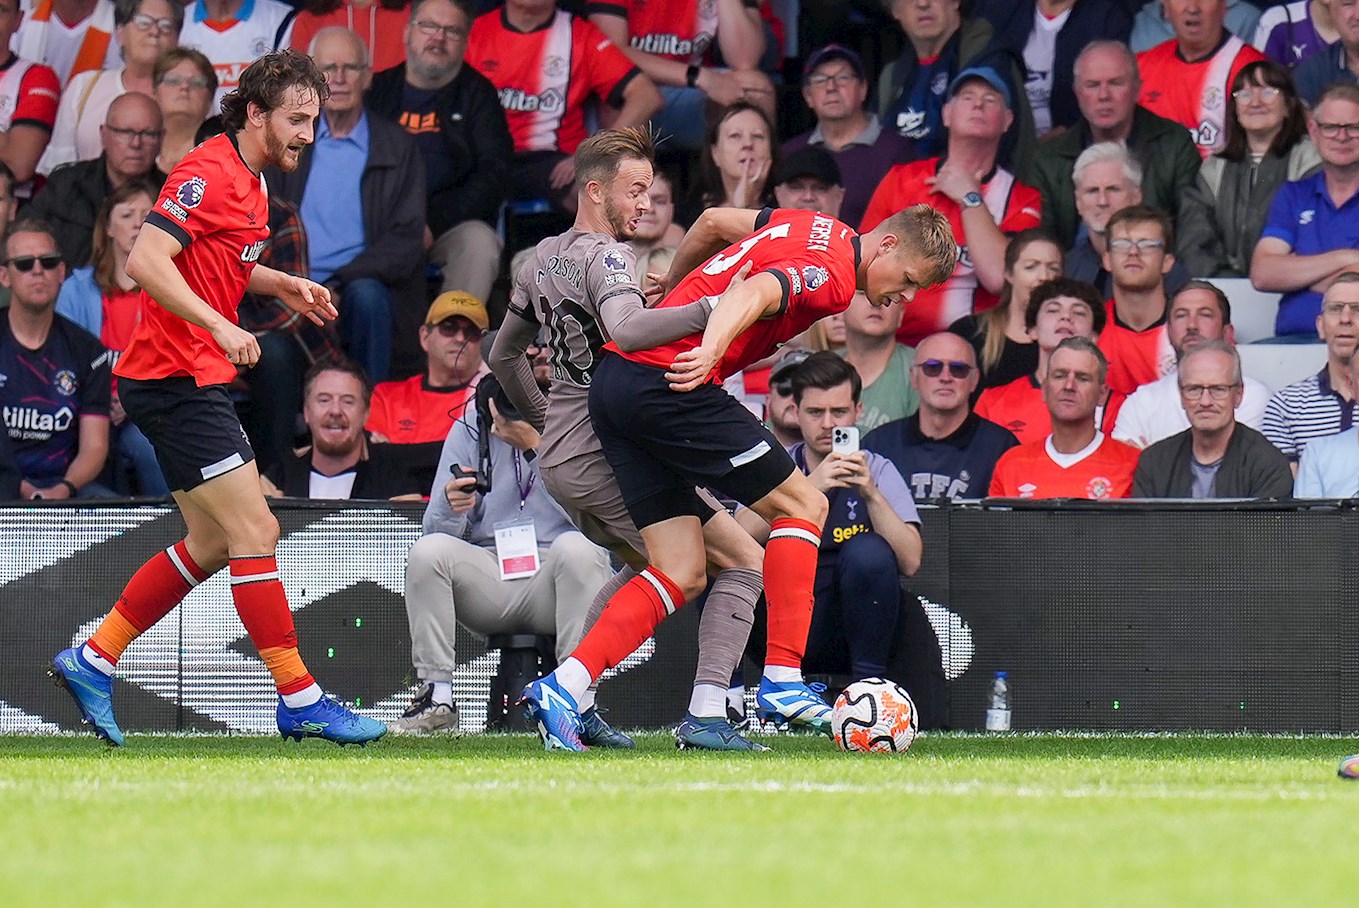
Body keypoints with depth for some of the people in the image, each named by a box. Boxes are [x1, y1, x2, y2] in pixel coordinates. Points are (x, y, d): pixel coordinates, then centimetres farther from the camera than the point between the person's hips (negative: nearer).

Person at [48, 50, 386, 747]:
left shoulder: (249, 180, 15)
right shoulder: (209, 173, -15)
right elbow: (146, 260, -24)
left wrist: (283, 285, 15)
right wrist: (218, 325, -31)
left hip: (193, 381, 11)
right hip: (176, 378, -11)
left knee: (213, 544, 14)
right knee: (253, 531, -10)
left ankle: (91, 661, 19)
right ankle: (299, 701, -8)